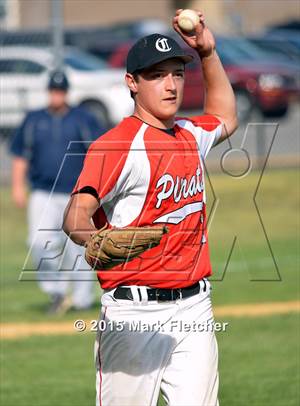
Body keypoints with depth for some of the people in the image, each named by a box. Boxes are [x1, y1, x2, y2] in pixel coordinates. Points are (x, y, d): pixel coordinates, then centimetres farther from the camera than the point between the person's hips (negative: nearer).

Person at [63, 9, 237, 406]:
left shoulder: (191, 135, 15)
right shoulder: (116, 144, -10)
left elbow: (225, 118, 40)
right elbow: (76, 214, -24)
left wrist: (209, 54, 28)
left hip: (194, 310, 6)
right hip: (135, 312, -6)